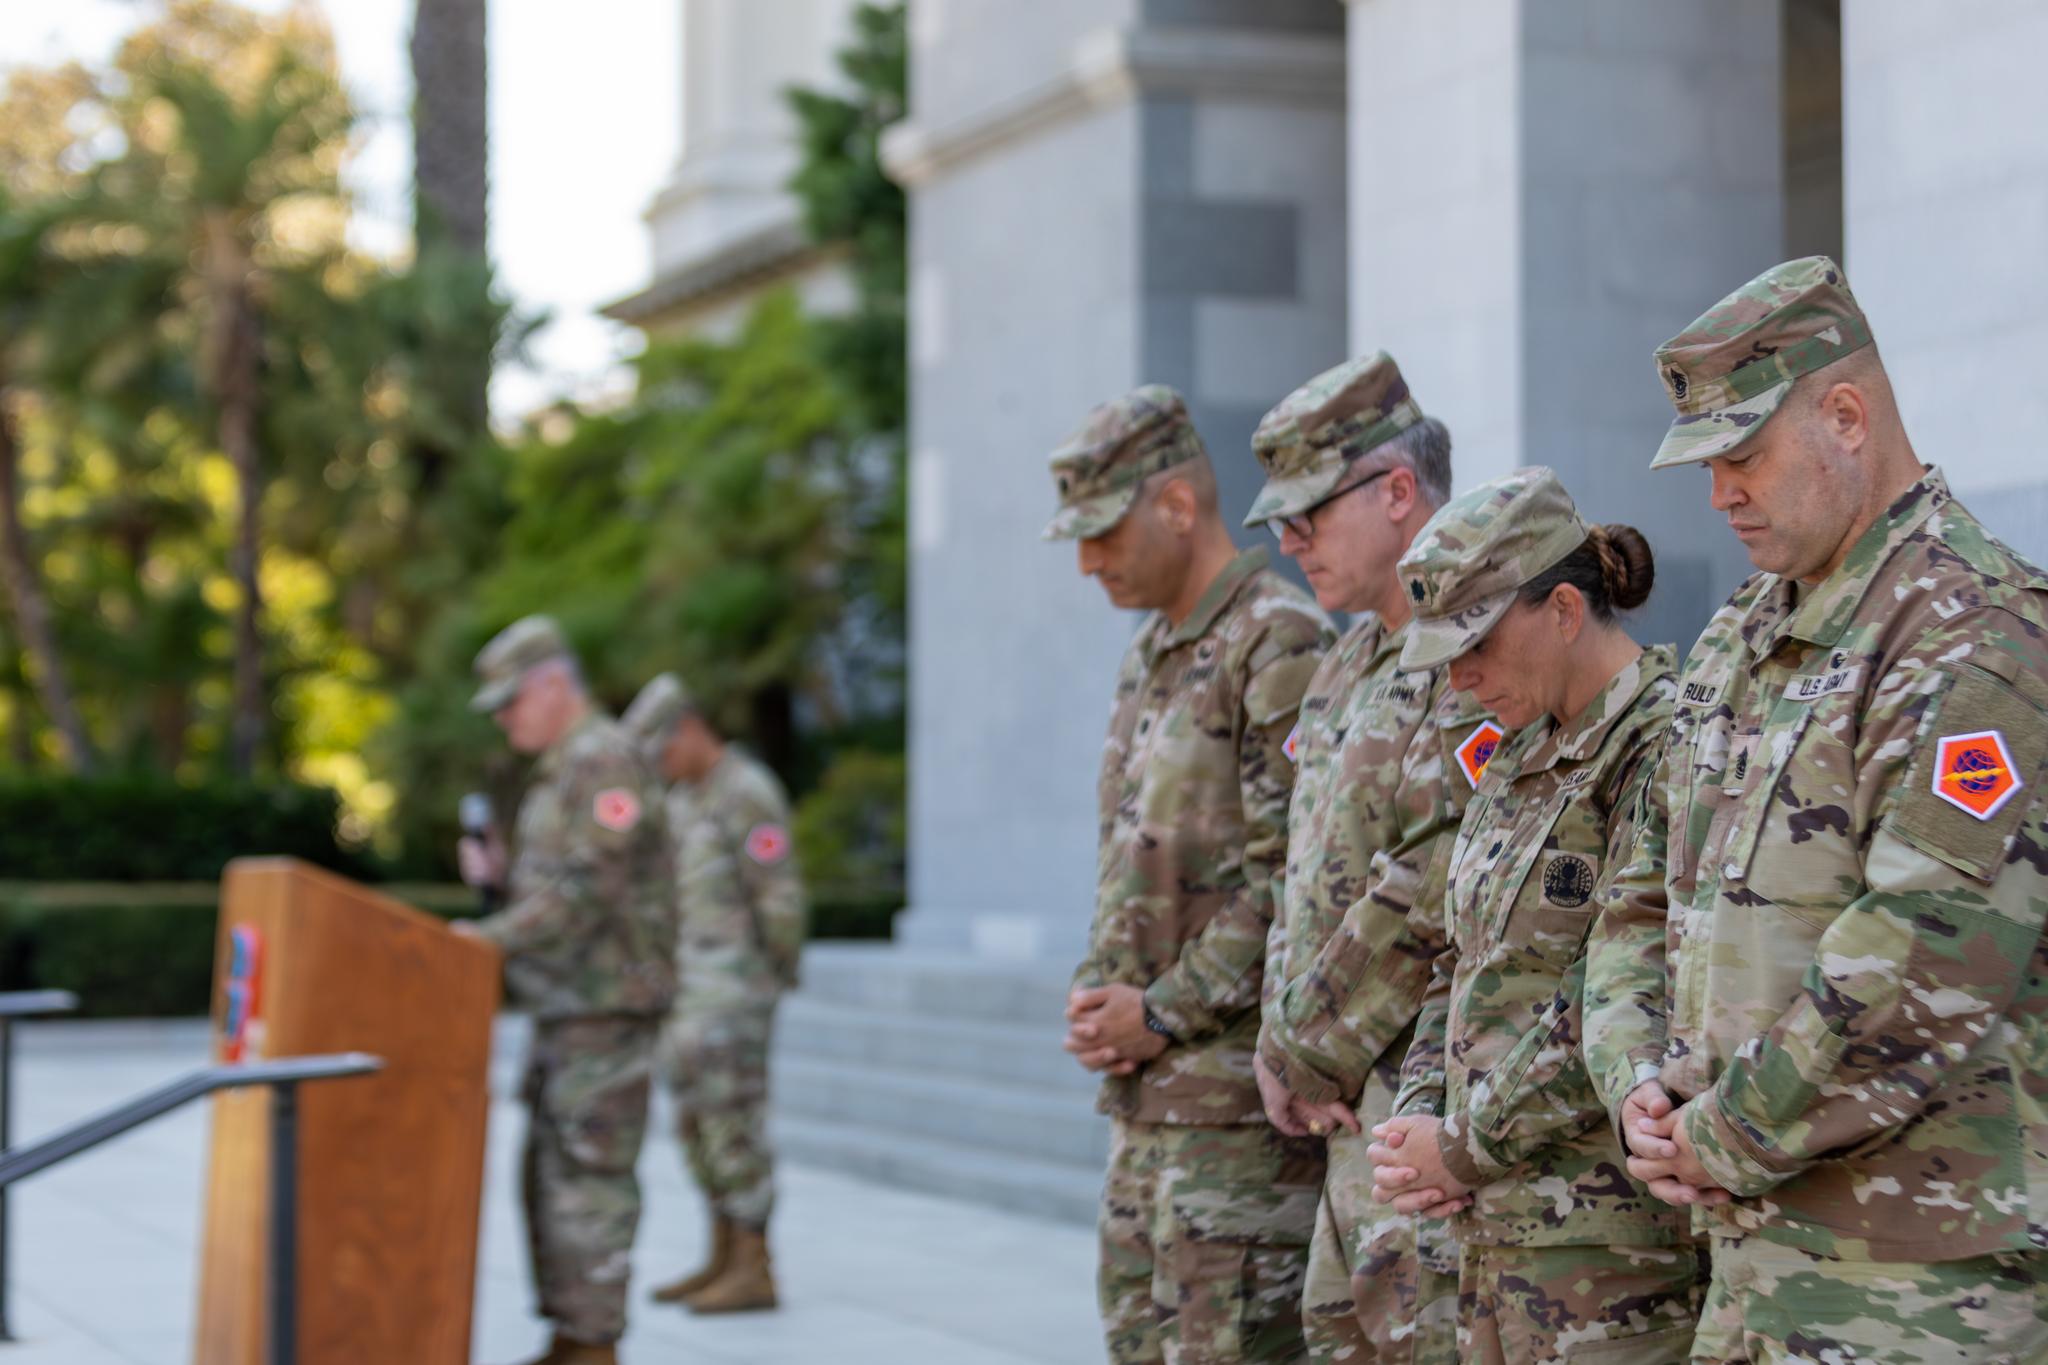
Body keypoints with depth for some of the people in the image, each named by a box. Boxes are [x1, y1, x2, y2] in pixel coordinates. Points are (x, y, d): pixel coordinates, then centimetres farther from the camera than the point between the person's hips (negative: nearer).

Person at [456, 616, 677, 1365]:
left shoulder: (605, 762, -15)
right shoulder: (562, 769, 18)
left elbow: (588, 891, -23)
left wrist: (491, 939, -22)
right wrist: (500, 874, 6)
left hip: (609, 1009, -10)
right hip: (566, 1011, 10)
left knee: (591, 1176, -7)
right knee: (549, 1176, 12)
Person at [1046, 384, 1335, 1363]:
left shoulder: (1282, 645, -12)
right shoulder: (1149, 659, 18)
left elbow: (1294, 879, -18)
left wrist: (1165, 1012, -14)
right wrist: (1096, 997, 7)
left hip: (1240, 1092, -9)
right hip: (1146, 1093, 9)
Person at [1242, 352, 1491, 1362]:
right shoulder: (1351, 665, 17)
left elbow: (1431, 892, -20)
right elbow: (1307, 880, 19)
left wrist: (1308, 1053, -11)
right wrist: (1286, 1046, 4)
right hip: (1358, 1103, 10)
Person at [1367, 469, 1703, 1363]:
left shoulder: (1665, 749, -13)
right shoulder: (1521, 760, 15)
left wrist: (1467, 1148, -12)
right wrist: (1417, 1121, 2)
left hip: (1612, 1241, -8)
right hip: (1496, 1224, 9)